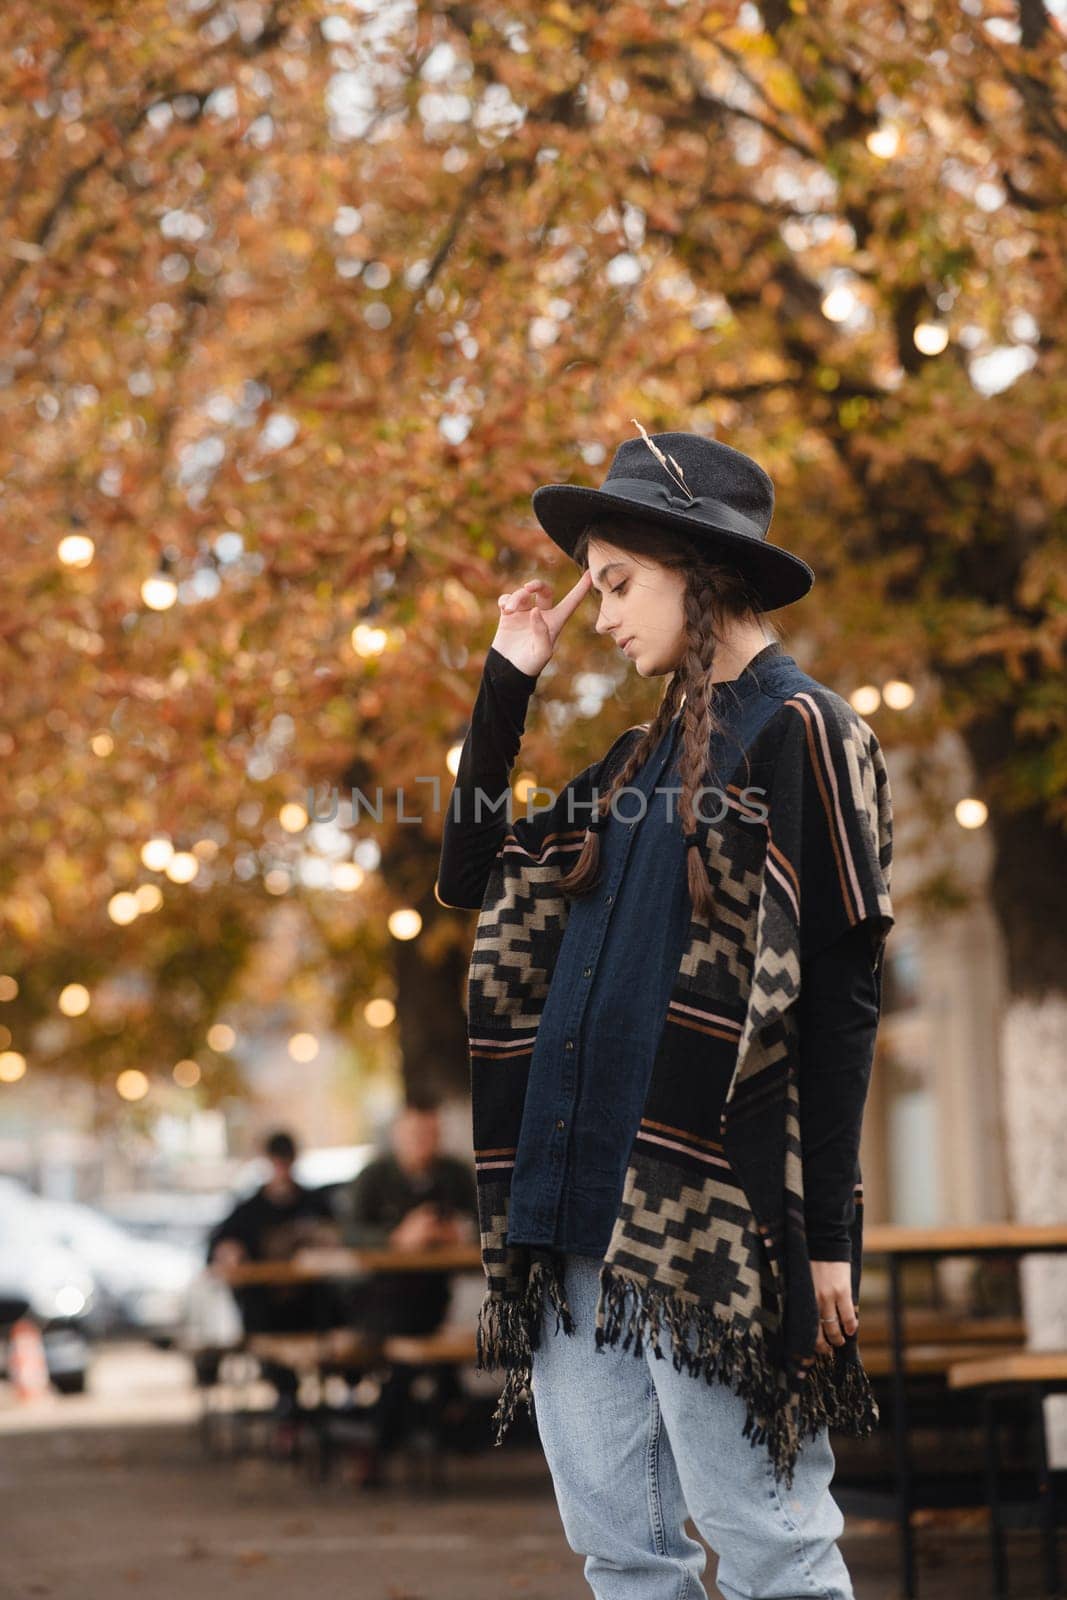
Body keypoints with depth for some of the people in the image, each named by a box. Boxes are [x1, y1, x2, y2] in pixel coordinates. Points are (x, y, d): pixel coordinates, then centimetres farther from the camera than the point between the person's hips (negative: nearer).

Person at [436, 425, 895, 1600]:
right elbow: (474, 875, 23)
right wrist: (506, 681, 16)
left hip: (712, 1210, -8)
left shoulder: (798, 729, -4)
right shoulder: (648, 755, 19)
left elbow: (842, 994, -9)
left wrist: (830, 1232, -13)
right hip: (580, 1204, 8)